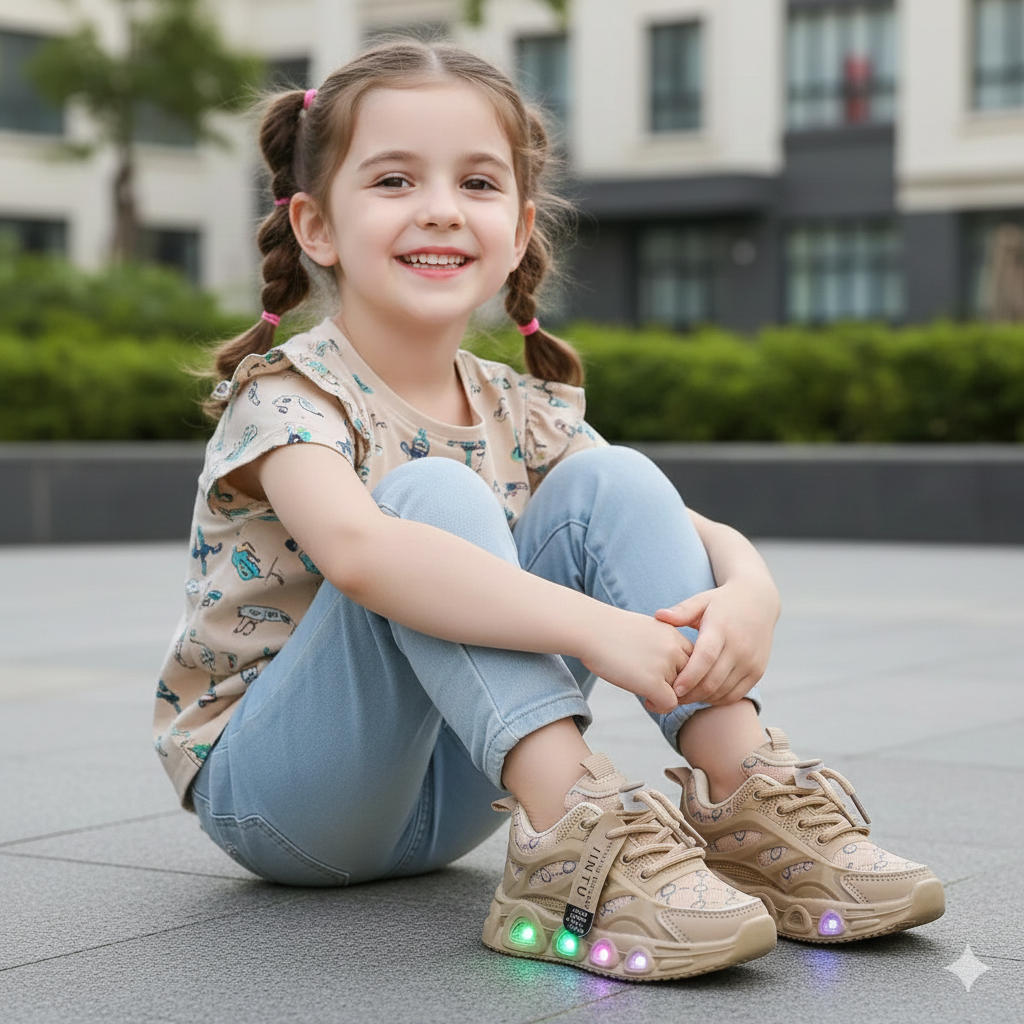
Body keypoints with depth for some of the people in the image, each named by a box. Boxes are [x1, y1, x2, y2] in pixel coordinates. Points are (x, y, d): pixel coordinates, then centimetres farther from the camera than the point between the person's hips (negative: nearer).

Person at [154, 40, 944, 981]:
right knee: (434, 495, -30)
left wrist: (749, 590, -29)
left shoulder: (520, 416, 3)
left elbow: (695, 534, -4)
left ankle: (749, 804, -24)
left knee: (612, 481, -12)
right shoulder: (285, 393, -16)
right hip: (266, 789, -5)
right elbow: (354, 548, -39)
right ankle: (577, 828, -42)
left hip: (449, 789, 6)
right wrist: (591, 627, -46)